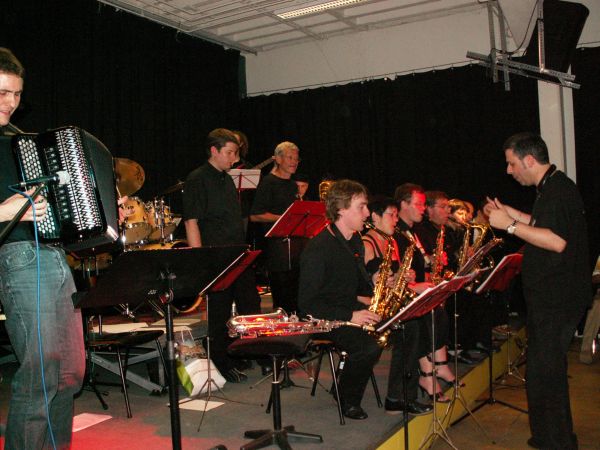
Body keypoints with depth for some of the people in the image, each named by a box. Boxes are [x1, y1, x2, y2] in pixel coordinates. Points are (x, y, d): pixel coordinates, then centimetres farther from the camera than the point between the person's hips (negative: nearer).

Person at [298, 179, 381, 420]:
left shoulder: (355, 242, 9)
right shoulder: (318, 248, -19)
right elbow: (307, 303, -21)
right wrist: (349, 316, -26)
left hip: (352, 310, 9)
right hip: (324, 318, -9)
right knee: (369, 346, -31)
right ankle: (348, 401, -4)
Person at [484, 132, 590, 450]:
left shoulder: (559, 190, -17)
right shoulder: (551, 188, 15)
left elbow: (557, 240, -28)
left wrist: (510, 225, -23)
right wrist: (511, 213, 15)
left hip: (557, 300, -11)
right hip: (548, 296, 11)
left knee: (544, 372, -5)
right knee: (545, 369, 18)